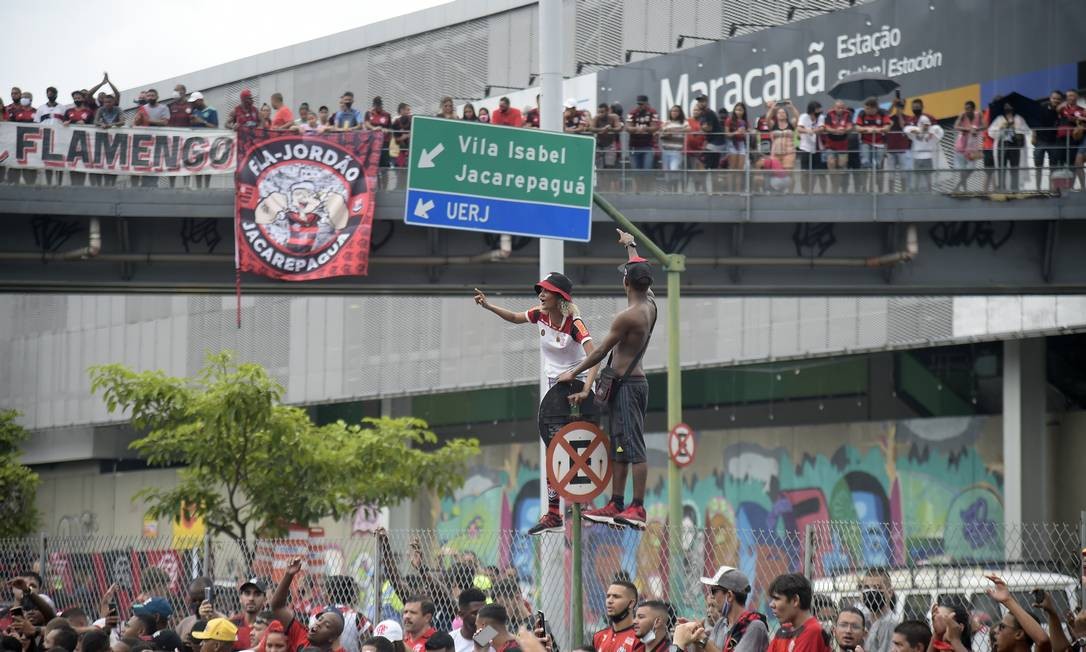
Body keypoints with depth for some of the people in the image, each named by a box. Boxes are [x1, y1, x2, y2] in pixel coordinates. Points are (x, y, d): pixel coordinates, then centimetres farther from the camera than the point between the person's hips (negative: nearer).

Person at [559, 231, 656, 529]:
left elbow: (601, 351, -12)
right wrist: (631, 245, 41)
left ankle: (637, 508, -12)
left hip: (627, 384, -9)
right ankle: (616, 505, 16)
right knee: (620, 448, 13)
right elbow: (642, 274, 25)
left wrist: (574, 373, -1)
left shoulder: (627, 317, -18)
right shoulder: (650, 306, 6)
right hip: (636, 380, 9)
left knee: (634, 448, -10)